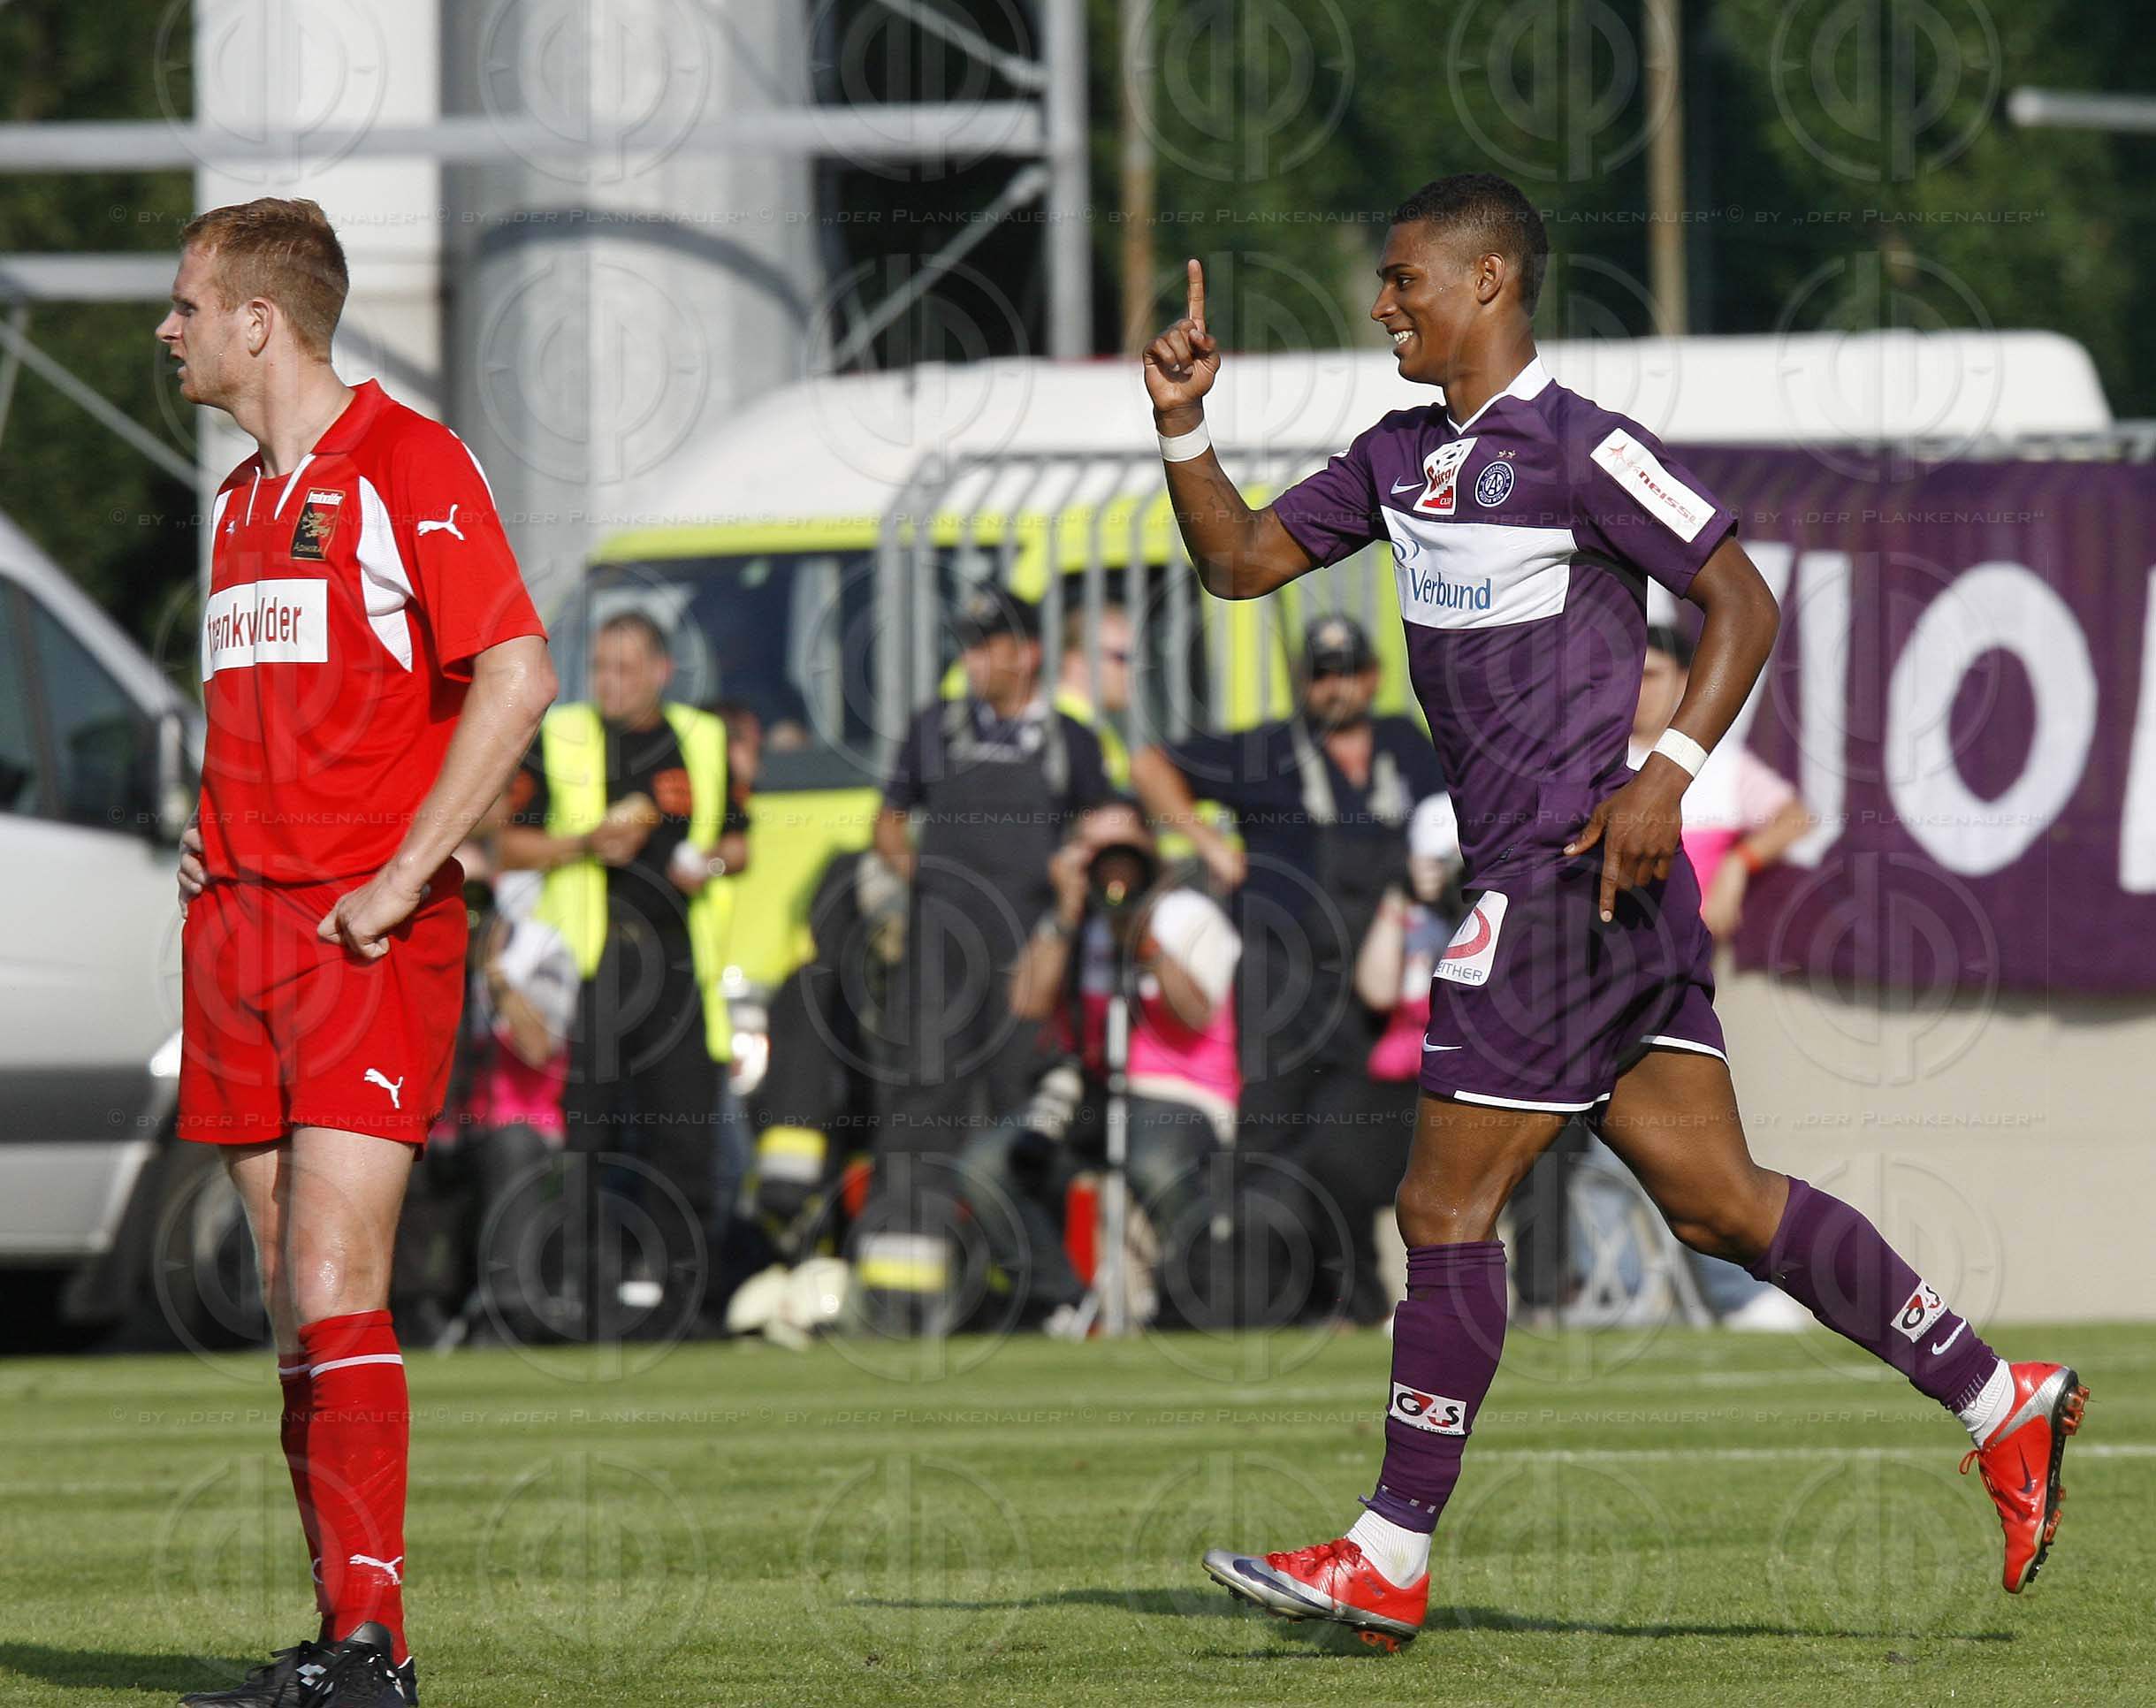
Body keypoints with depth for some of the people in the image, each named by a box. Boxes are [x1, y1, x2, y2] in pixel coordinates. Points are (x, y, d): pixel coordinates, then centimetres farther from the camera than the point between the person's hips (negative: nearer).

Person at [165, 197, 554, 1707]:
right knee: (292, 1300, 6)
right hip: (241, 916, 8)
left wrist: (400, 876, -17)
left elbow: (518, 676, -15)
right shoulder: (241, 500, 19)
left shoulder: (406, 464, -8)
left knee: (334, 1286, -15)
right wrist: (215, 835, 13)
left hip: (369, 934, -8)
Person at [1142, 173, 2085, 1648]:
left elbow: (1742, 599, -10)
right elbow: (1241, 559, 20)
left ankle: (1394, 1558, 1)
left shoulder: (1582, 449, -11)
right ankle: (2003, 1402, 10)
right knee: (1716, 1201, 7)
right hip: (1523, 876, 9)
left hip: (1577, 873, -9)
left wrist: (1670, 770, -21)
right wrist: (1183, 428, 5)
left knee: (1446, 1207, -5)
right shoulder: (1404, 458, 15)